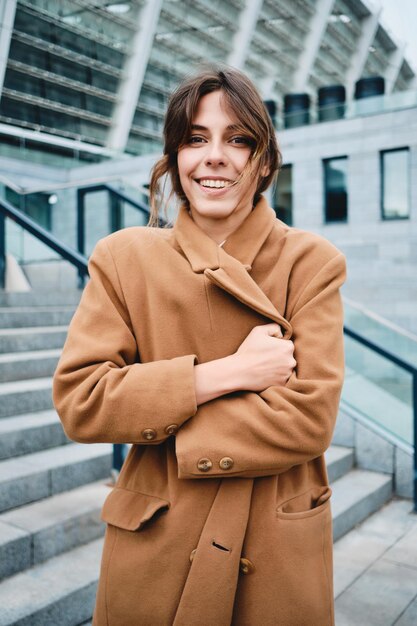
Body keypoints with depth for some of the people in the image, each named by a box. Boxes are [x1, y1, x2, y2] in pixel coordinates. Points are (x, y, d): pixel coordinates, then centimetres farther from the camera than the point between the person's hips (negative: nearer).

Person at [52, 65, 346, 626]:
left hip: (277, 557, 0)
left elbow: (310, 417, -15)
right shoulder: (124, 257, -4)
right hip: (153, 548, 1)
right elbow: (77, 399, -11)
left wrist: (155, 424, -15)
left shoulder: (312, 262, -7)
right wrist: (224, 374, -19)